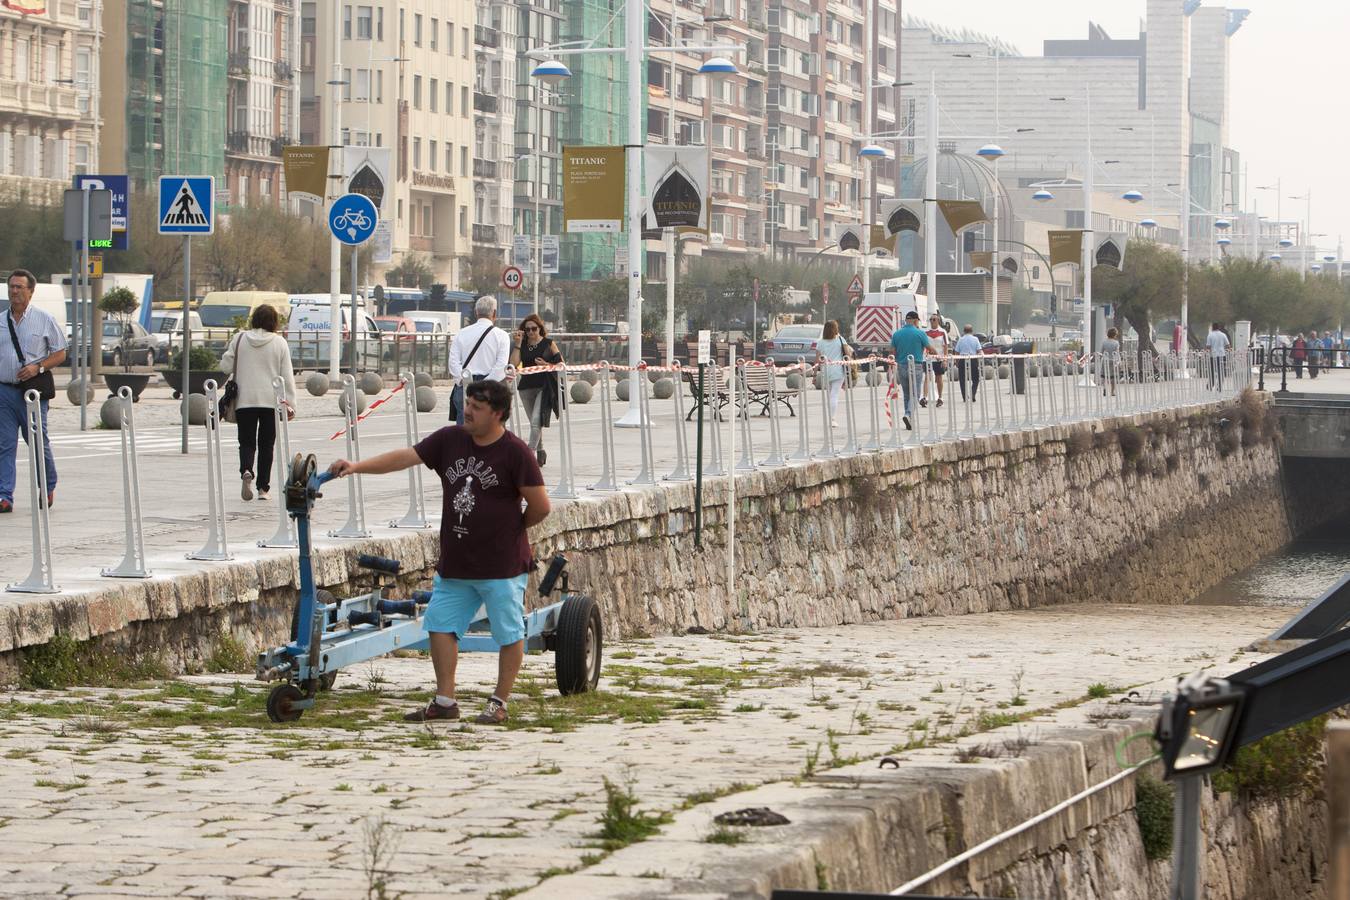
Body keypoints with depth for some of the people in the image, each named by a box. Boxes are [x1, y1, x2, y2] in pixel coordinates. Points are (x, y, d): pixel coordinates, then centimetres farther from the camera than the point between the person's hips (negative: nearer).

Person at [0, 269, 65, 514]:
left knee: (38, 441, 4)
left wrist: (38, 367, -12)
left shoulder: (44, 319, 2)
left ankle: (48, 488, 25)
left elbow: (60, 354, 4)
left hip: (32, 389, -3)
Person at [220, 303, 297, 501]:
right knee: (266, 445, 10)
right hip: (271, 401, 0)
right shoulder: (279, 343, -2)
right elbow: (287, 376, -3)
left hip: (244, 401, 0)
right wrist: (290, 404, 0)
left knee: (247, 442, 6)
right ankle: (263, 488, 8)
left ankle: (246, 471, -23)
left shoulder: (240, 339, -1)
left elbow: (226, 366, 2)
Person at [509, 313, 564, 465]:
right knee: (534, 423, 15)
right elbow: (514, 364, -5)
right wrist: (517, 344, -5)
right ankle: (540, 453, 28)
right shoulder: (522, 345, 9)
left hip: (544, 387, -4)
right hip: (526, 387, 4)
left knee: (536, 420, -19)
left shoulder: (549, 344, 2)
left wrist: (547, 365, -12)